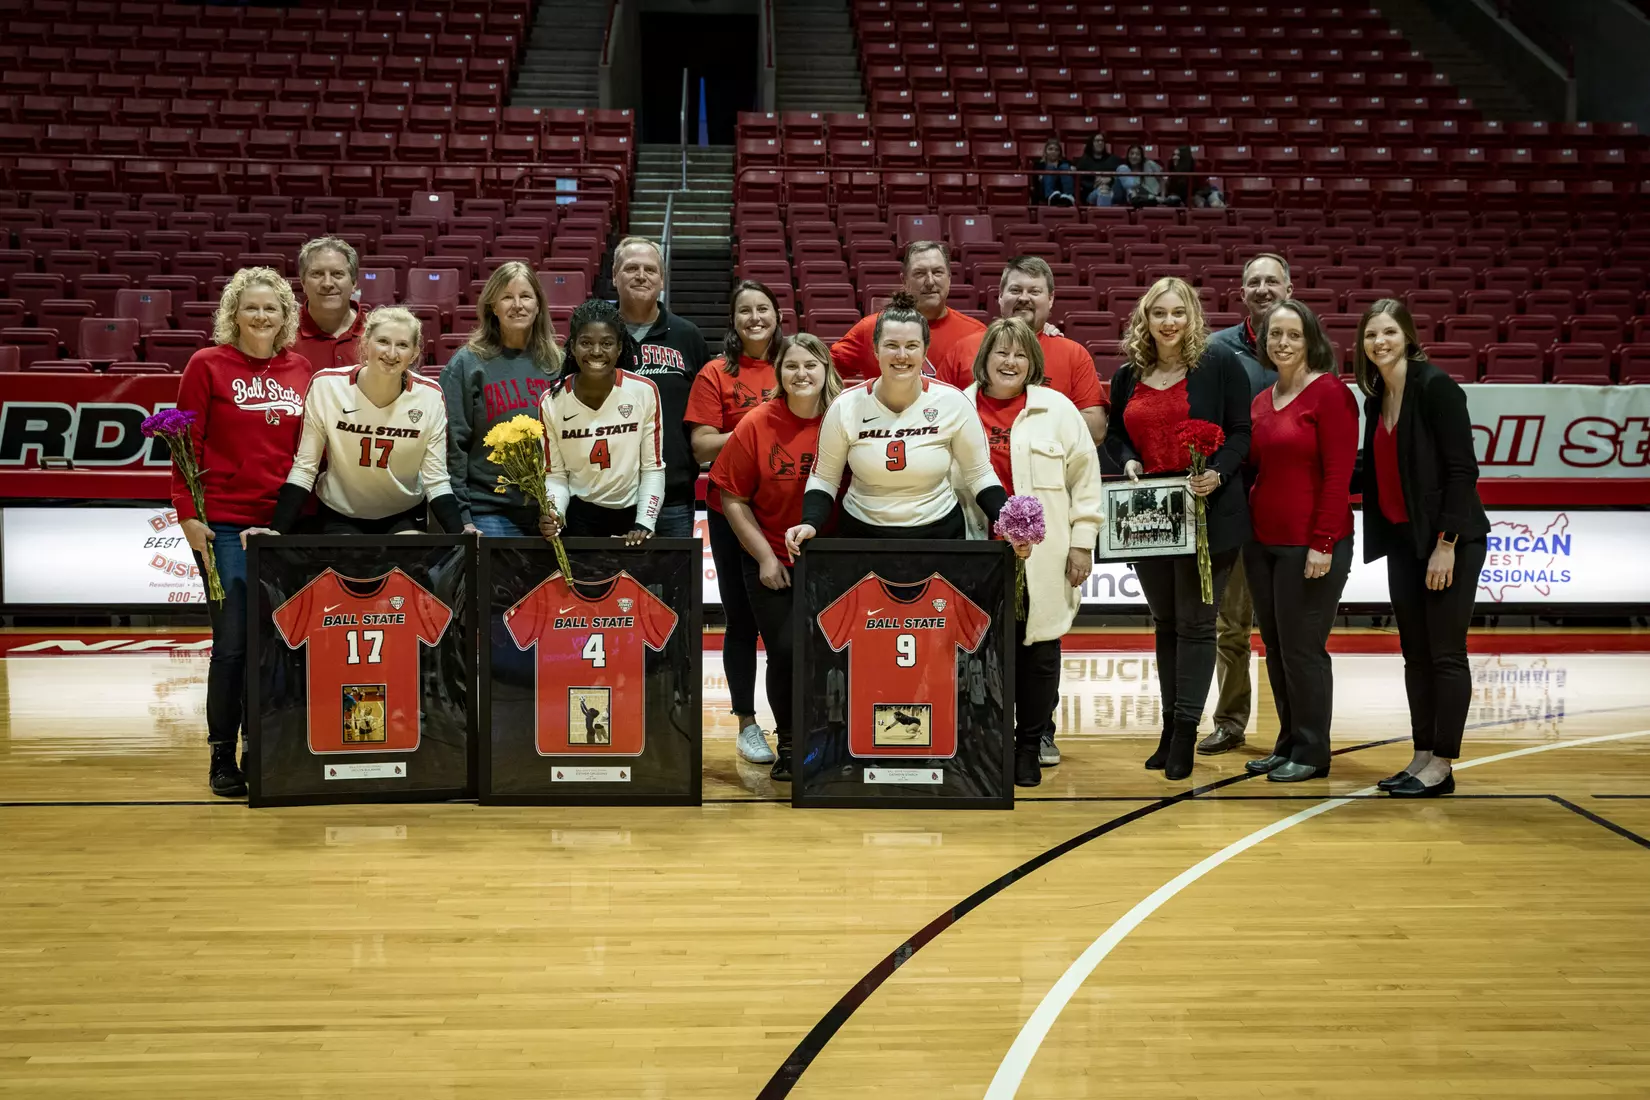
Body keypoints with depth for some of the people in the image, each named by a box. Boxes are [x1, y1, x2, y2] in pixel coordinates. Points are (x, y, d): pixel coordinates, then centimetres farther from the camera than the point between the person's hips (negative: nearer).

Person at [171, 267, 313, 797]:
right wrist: (188, 513, -8)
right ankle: (222, 758, 11)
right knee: (233, 642, -2)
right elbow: (186, 444, -1)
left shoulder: (300, 370, 10)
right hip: (225, 524, -3)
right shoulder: (207, 365, 1)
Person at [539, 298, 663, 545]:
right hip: (578, 516, 0)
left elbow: (653, 468, -7)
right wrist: (553, 514, -20)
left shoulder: (645, 392, -12)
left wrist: (645, 524, -15)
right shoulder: (552, 402, -9)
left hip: (632, 514, 0)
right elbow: (555, 474, -3)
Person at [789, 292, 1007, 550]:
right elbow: (824, 478, 0)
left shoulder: (953, 403, -11)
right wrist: (810, 523, -18)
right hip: (861, 534, 0)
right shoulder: (845, 407, -11)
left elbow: (979, 475, -1)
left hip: (940, 533, 0)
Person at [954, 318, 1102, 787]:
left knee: (1039, 651, 4)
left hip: (1042, 557, -1)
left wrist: (1082, 541, 1)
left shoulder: (1057, 409, 3)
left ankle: (1031, 748, 16)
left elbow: (1085, 477, 4)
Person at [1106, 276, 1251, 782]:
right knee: (1165, 622, 15)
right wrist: (1127, 461, -4)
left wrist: (1218, 473, -21)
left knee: (1195, 623, 0)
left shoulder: (1219, 365, -5)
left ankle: (1185, 731, 6)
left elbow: (1241, 432, -6)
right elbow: (1115, 433, 17)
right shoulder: (1128, 375, 9)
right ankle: (1171, 725, 26)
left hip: (1206, 513, -5)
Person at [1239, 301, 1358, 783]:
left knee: (1302, 648, -1)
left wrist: (1322, 544, -17)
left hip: (1310, 546, -7)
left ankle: (1311, 753, 12)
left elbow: (1338, 474, -14)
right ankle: (1288, 743, 25)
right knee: (1275, 647, 13)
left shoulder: (1329, 392, -9)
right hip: (1262, 542, 7)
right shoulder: (1261, 402, 12)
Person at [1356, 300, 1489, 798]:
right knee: (1415, 654, 11)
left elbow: (1462, 469, -15)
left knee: (1445, 654, -2)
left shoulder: (1435, 387, -12)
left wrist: (1446, 544, -18)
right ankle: (1422, 757, 18)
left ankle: (1442, 766, 5)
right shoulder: (1375, 398, 10)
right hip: (1401, 539, 8)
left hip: (1450, 539, -8)